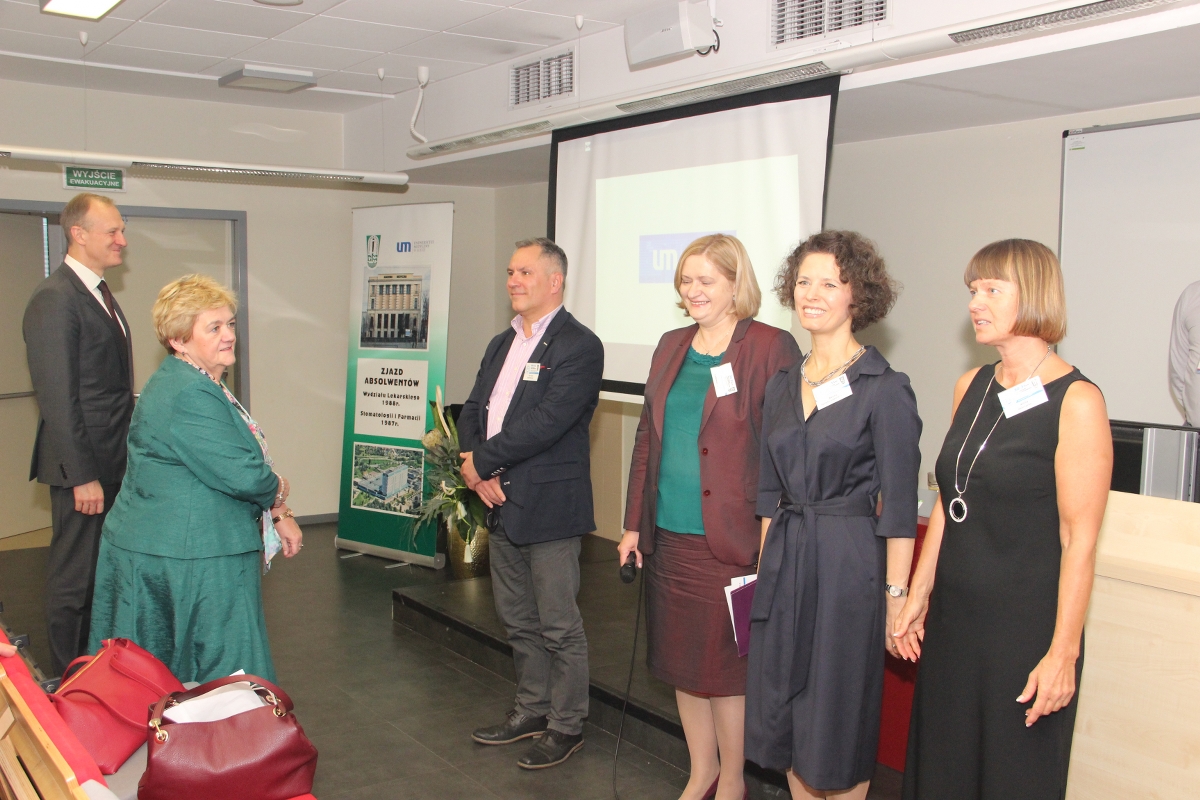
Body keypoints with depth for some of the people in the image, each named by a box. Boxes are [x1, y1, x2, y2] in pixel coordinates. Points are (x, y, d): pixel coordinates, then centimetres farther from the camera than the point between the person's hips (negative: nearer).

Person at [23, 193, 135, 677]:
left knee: (101, 570, 18)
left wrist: (124, 456, 13)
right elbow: (58, 398, -19)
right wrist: (82, 475, -20)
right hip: (84, 464, -9)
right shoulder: (54, 300, -16)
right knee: (74, 576, 3)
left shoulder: (99, 293, 14)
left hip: (113, 462, 9)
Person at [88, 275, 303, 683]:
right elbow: (243, 475, -24)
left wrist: (278, 516, 9)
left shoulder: (201, 385, 13)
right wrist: (277, 490, -3)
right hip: (190, 560, -10)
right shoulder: (188, 396, -22)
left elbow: (229, 460, 16)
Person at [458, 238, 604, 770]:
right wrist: (473, 467, -7)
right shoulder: (502, 344, 15)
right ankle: (531, 710, 35)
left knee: (559, 626, 4)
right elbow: (473, 410, 12)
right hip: (502, 505, 8)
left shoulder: (578, 347, -13)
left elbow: (544, 423, -22)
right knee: (519, 621, 20)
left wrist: (482, 460, -14)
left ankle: (566, 726, 20)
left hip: (549, 507, -8)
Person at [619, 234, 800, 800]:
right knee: (681, 659, 16)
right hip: (668, 536, 6)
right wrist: (634, 523, 12)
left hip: (727, 541, -6)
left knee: (725, 663, 6)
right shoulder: (671, 346, 11)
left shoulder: (772, 348, -9)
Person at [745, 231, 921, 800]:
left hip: (849, 564, -6)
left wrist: (896, 595, -11)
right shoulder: (782, 387, 9)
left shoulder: (885, 389, -10)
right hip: (785, 561, 6)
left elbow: (899, 505, -10)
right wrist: (767, 562, 10)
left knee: (839, 717, 6)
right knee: (783, 712, 14)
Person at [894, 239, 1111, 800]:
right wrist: (918, 596, 12)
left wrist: (1063, 653, -15)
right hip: (953, 617, 6)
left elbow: (1079, 540, -15)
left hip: (1026, 625, -6)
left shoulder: (1076, 401, -14)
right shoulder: (971, 387, 7)